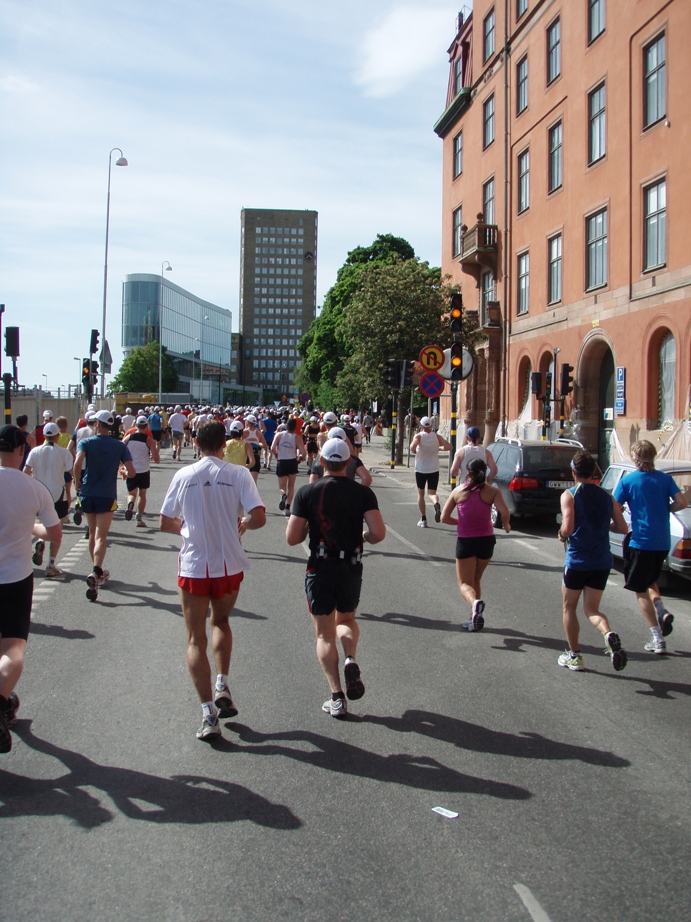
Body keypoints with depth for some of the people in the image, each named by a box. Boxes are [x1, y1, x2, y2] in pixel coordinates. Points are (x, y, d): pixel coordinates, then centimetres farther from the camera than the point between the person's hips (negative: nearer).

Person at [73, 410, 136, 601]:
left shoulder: (86, 443, -3)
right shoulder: (120, 446, 0)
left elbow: (78, 463, -21)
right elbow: (132, 472, -6)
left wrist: (77, 481, -5)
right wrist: (124, 473, 17)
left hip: (87, 494, 1)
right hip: (107, 496, -1)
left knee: (93, 533, 19)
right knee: (101, 537, -6)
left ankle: (98, 572, 31)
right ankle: (96, 572, -28)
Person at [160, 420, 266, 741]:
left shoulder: (183, 476, -3)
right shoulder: (238, 474, -6)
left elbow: (165, 523, 3)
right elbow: (259, 518, -14)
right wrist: (242, 524, 8)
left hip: (193, 567, -1)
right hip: (229, 566, 1)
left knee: (196, 640, 6)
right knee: (221, 622, 27)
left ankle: (209, 713, 0)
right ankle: (222, 685, 12)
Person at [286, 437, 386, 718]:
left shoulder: (307, 492, -5)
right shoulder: (363, 493, -4)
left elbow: (292, 538, -8)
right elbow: (379, 533, -14)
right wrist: (363, 537, 8)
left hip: (320, 569, -1)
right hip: (352, 569, 2)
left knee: (325, 634, 8)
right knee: (347, 620, 26)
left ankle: (337, 698, 1)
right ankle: (350, 661, -3)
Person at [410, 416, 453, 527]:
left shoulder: (418, 436, -7)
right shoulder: (437, 436, 2)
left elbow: (412, 447, -26)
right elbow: (450, 447, -4)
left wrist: (414, 451, -4)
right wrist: (439, 448, 11)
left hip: (420, 469, -1)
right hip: (434, 469, 2)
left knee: (421, 493, 14)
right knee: (432, 493, 3)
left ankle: (423, 519, 14)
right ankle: (436, 504, -33)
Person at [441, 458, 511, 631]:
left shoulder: (458, 491, -1)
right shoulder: (492, 491, -4)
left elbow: (444, 517, -1)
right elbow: (505, 513, -18)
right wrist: (506, 525, 3)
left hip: (465, 541, -2)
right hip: (486, 540, 2)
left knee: (465, 583, 7)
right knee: (476, 579, 22)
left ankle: (475, 602, -25)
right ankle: (475, 618, 19)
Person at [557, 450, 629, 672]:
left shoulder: (569, 495, -9)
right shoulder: (606, 497, 6)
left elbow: (567, 529, -20)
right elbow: (622, 528, 7)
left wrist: (561, 535, 2)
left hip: (577, 560, -4)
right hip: (602, 561, 4)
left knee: (569, 607, 15)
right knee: (591, 609, 11)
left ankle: (574, 655, 18)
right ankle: (609, 634, -19)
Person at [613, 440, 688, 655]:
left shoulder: (627, 481, -7)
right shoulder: (665, 478, 3)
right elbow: (682, 502, -4)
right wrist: (663, 509, 13)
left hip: (640, 542, -5)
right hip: (663, 542, 5)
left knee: (641, 591, 5)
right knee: (650, 580, 26)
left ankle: (658, 639, 0)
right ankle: (662, 611, -1)